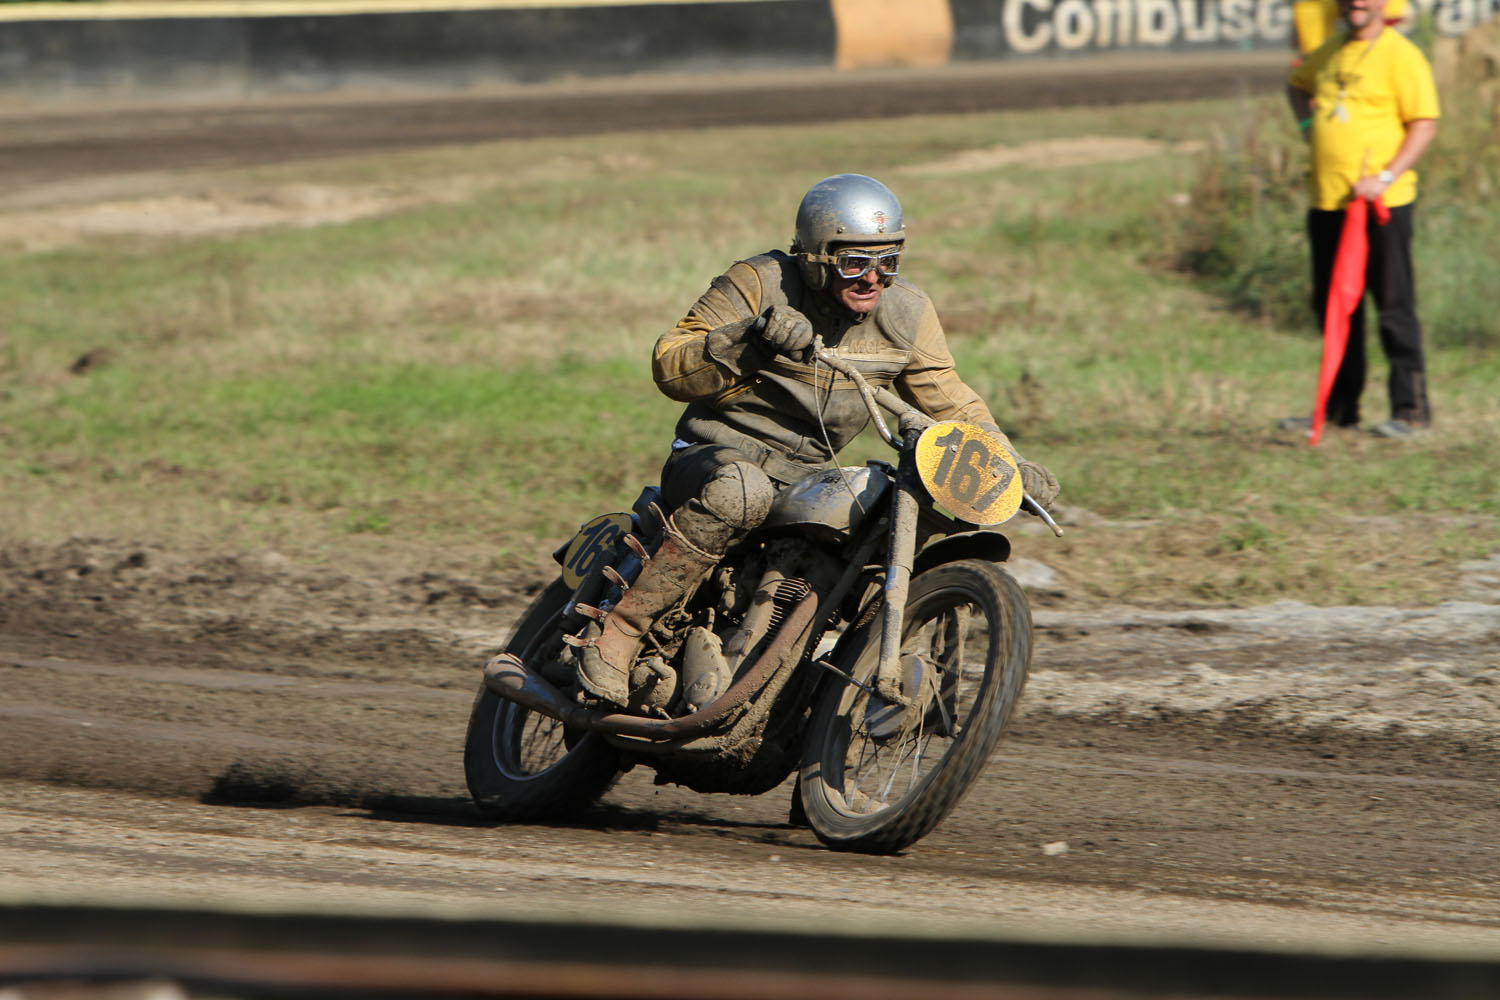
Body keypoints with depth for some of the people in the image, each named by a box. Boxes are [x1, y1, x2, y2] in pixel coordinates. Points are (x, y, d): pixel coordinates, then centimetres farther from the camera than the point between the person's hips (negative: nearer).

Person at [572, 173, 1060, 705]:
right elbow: (670, 367, -15)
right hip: (715, 455, -6)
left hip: (807, 479, 6)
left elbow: (947, 400, 15)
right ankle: (618, 631, -36)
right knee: (739, 491, -40)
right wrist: (750, 341, -31)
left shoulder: (907, 313, 3)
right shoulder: (759, 283, -12)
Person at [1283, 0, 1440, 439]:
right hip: (1327, 201, 8)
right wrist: (1308, 123, 17)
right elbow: (1297, 84, 36)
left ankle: (1411, 410, -3)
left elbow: (1424, 125, -12)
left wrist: (1385, 177, -21)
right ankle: (1339, 408, 20)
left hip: (1381, 205, -8)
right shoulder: (1330, 53, 14)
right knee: (1333, 305, 12)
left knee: (1394, 304, -6)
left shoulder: (1401, 56, -8)